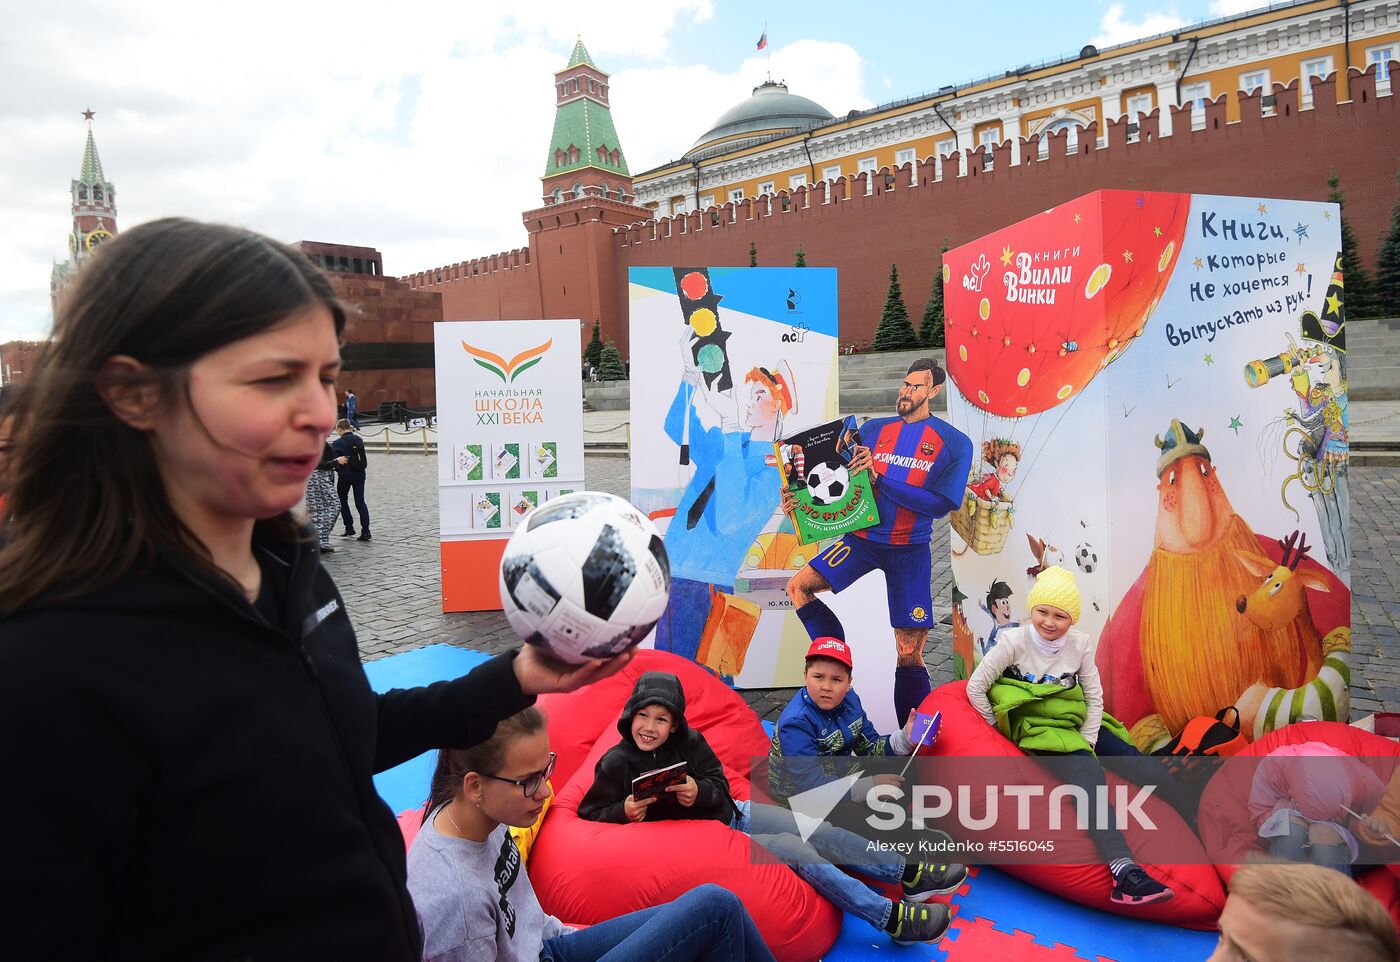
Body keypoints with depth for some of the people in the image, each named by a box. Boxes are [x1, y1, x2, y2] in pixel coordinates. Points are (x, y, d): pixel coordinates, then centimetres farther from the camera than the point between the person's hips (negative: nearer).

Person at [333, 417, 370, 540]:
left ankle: (349, 528, 15)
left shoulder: (338, 443, -12)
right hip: (359, 474, 4)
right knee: (360, 502, 5)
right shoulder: (359, 440, 4)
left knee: (342, 500, 16)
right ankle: (365, 531, -5)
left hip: (345, 475, -4)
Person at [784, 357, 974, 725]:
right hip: (863, 539, 3)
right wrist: (799, 496, -16)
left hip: (910, 551, -3)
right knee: (799, 587, -12)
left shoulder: (954, 443, -4)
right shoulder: (873, 429, 4)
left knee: (909, 655, -2)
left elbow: (941, 503, -13)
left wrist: (879, 478, -19)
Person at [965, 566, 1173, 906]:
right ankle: (1125, 873, -44)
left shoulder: (1081, 644, -2)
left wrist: (1086, 743, -5)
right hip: (1036, 728, -6)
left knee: (1131, 758, -8)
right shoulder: (1014, 641, -13)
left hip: (1074, 723, 6)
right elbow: (976, 688, -11)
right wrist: (1002, 731, -8)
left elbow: (1095, 698, 3)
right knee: (1089, 774, -29)